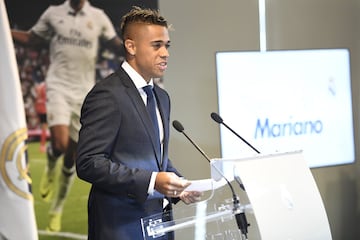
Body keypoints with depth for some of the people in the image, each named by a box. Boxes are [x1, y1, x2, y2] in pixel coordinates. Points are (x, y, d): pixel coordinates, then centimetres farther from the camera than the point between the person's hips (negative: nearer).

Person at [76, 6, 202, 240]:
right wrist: (152, 181, -24)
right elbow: (88, 163, -19)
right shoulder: (107, 95, -13)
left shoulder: (161, 97, 15)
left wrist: (178, 186, 3)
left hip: (159, 221, 8)